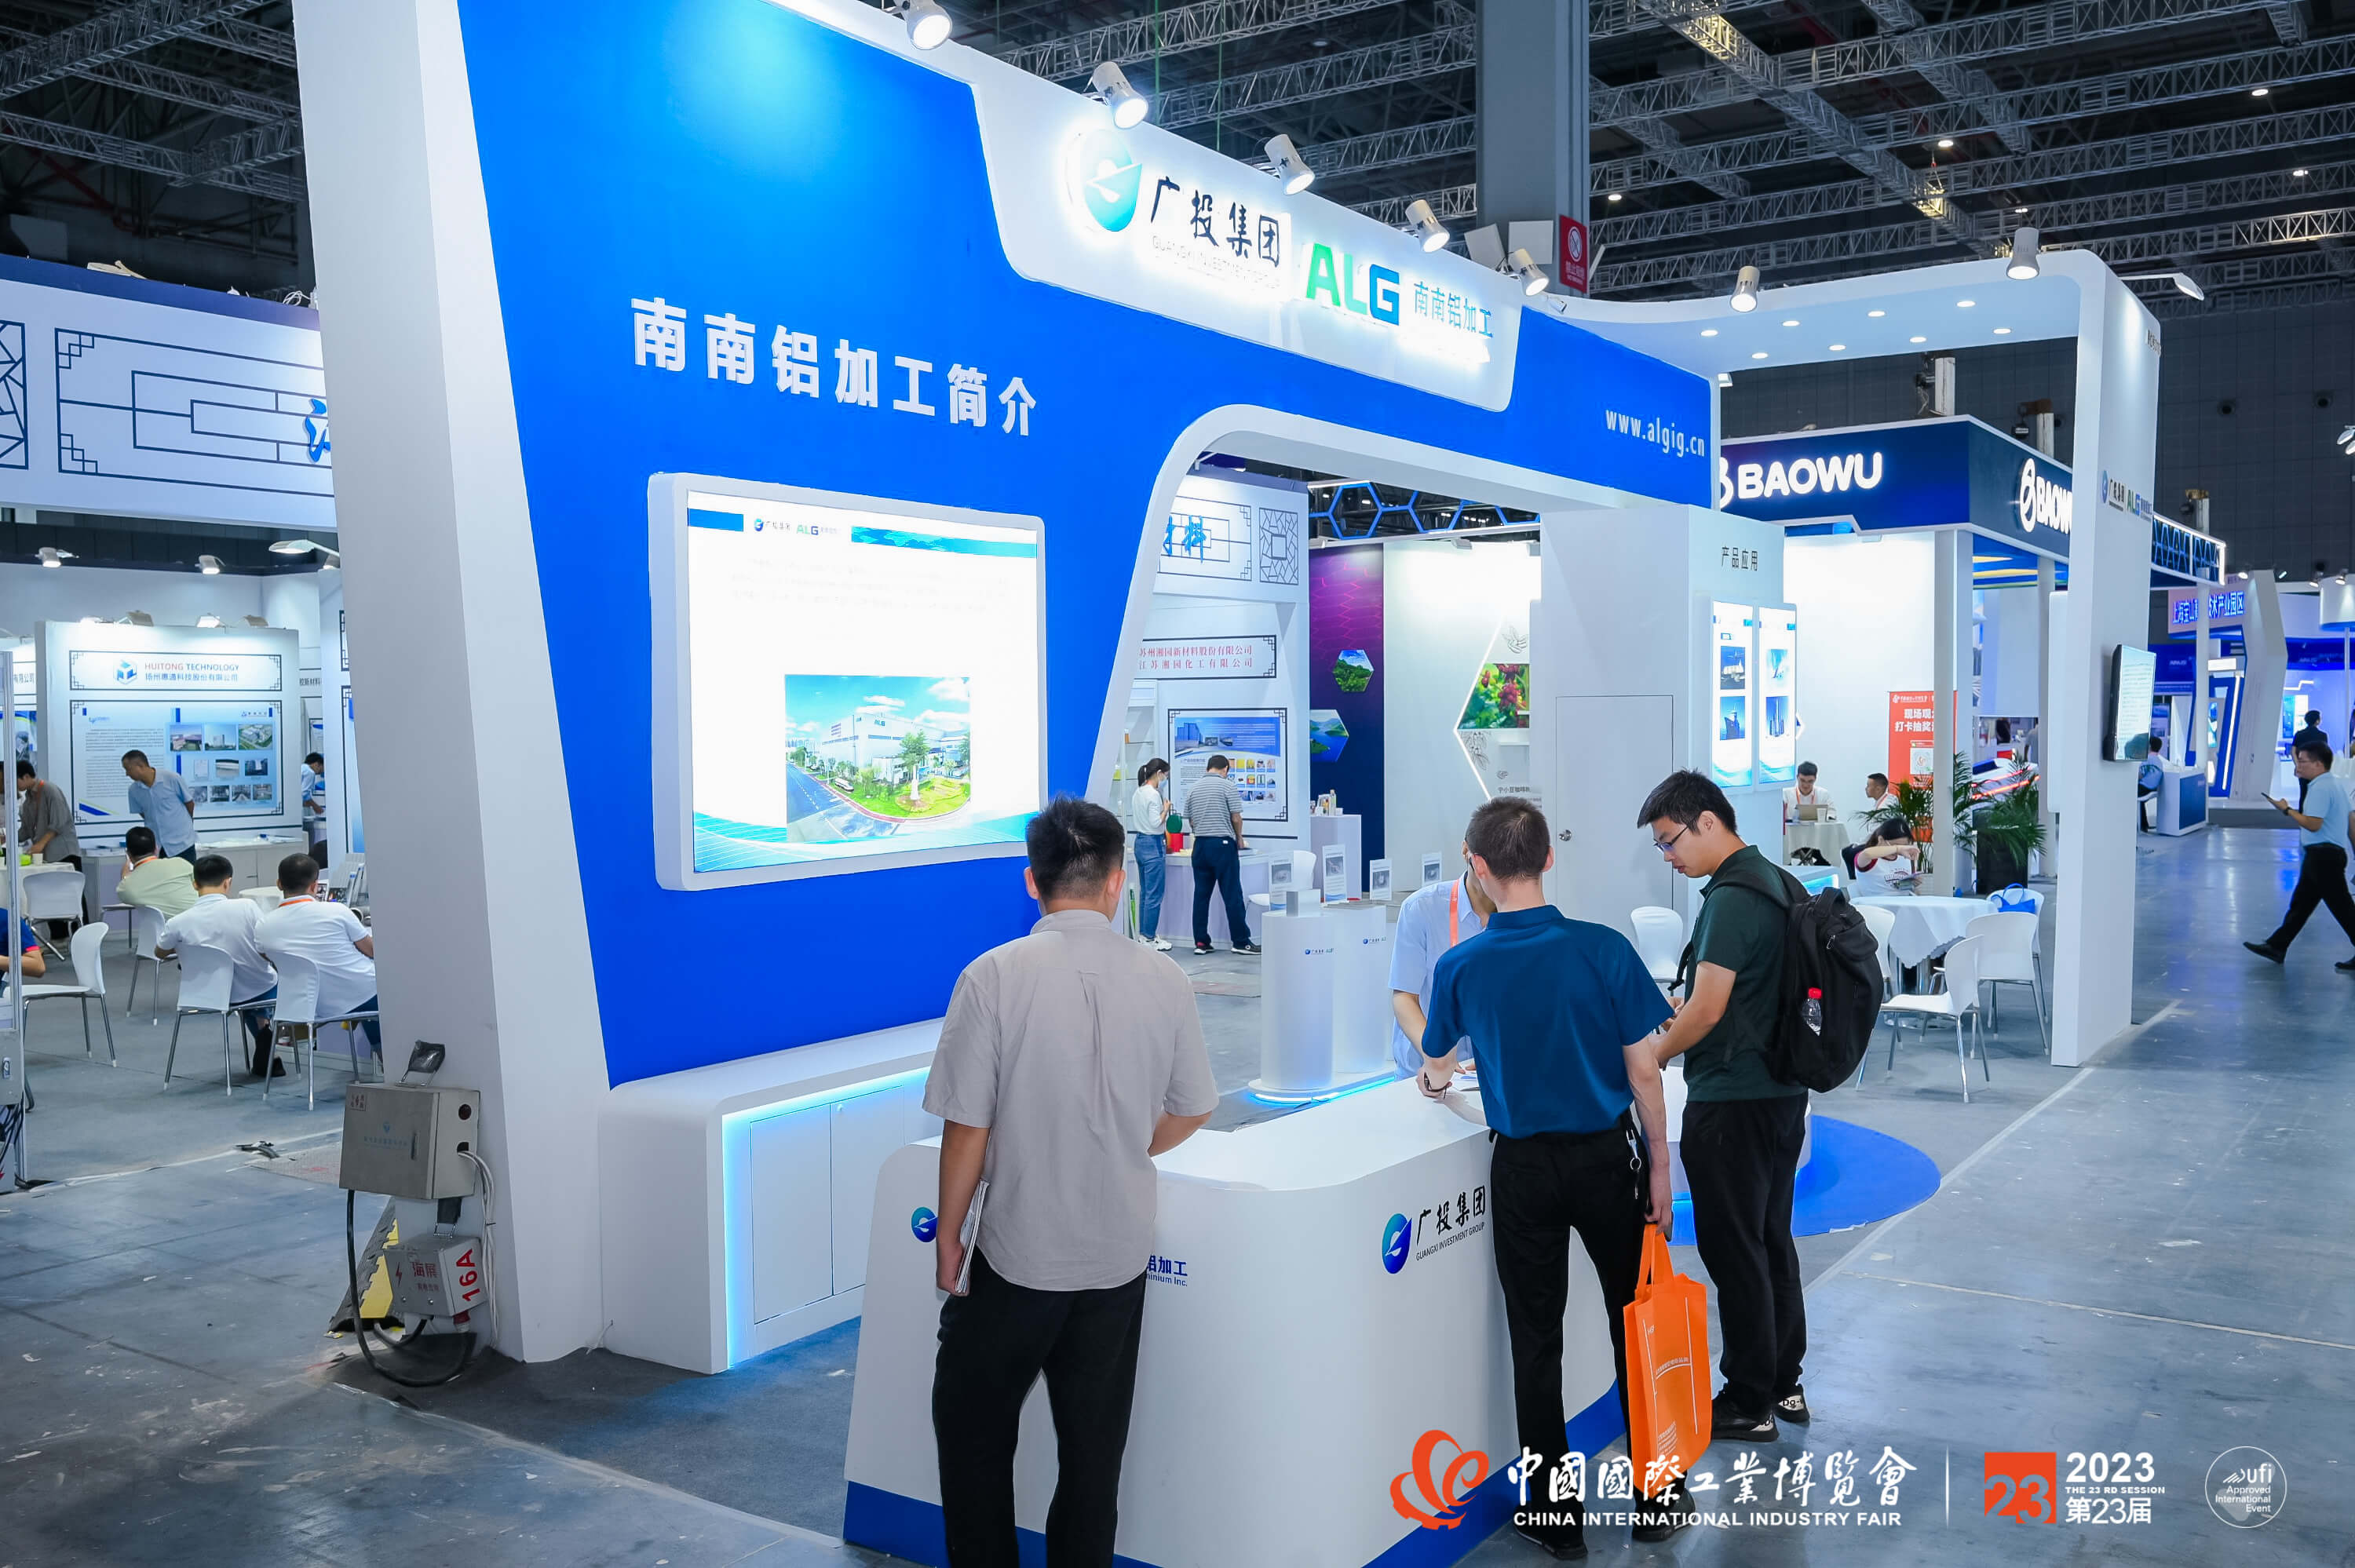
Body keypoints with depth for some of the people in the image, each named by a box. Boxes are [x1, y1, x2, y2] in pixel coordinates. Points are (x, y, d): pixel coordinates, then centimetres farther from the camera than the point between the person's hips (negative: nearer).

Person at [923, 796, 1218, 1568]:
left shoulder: (995, 976, -15)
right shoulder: (1163, 980, -5)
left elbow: (967, 1129, -13)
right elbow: (1191, 1111, 7)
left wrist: (949, 1233, 2)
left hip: (1018, 1252, -3)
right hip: (1119, 1253, 3)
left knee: (972, 1426, 17)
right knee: (1094, 1446, 16)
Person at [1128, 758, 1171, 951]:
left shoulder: (1138, 793, 11)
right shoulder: (1154, 794, -17)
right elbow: (1156, 823, -21)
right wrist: (1166, 809, -8)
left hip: (1140, 842, 10)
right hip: (1154, 844, -10)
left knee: (1145, 892, 15)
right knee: (1154, 895, -4)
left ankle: (1143, 935, 20)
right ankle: (1150, 939, -1)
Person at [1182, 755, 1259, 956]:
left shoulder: (1193, 788, 9)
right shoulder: (1227, 787, -6)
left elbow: (1190, 820, 12)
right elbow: (1236, 818, -6)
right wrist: (1239, 839, 10)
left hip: (1200, 844, 5)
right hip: (1223, 844, -5)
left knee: (1201, 894, 7)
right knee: (1232, 894, -1)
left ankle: (1201, 942, 7)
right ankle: (1241, 941, 2)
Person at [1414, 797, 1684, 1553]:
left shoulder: (1460, 966, -8)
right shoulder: (1604, 949, -13)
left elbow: (1435, 1057, 12)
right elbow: (1643, 1071, -8)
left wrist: (1434, 1078, 36)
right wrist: (1659, 1167, 5)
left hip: (1523, 1168, 0)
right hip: (1606, 1157, 0)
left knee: (1536, 1341, 11)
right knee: (1636, 1325, 16)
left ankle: (1556, 1517, 20)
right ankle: (1658, 1498, 27)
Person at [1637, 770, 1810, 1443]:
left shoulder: (1732, 897, -20)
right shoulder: (1776, 882, 10)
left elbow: (1707, 1010, -23)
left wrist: (1651, 1057, -8)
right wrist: (1678, 1018, 16)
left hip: (1732, 1103, -10)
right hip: (1782, 1090, 10)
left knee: (1733, 1249, 1)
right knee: (1772, 1238, 18)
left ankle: (1749, 1402, 11)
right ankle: (1784, 1382, 29)